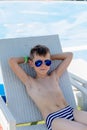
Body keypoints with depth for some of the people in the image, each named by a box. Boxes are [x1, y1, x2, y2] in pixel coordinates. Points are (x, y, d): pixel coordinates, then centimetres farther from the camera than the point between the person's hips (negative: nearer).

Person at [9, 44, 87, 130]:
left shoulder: (55, 75, 19)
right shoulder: (29, 82, 6)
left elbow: (69, 55, 26)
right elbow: (12, 61, -3)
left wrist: (50, 57, 24)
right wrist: (27, 59, 14)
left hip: (71, 111, 6)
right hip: (53, 119, -5)